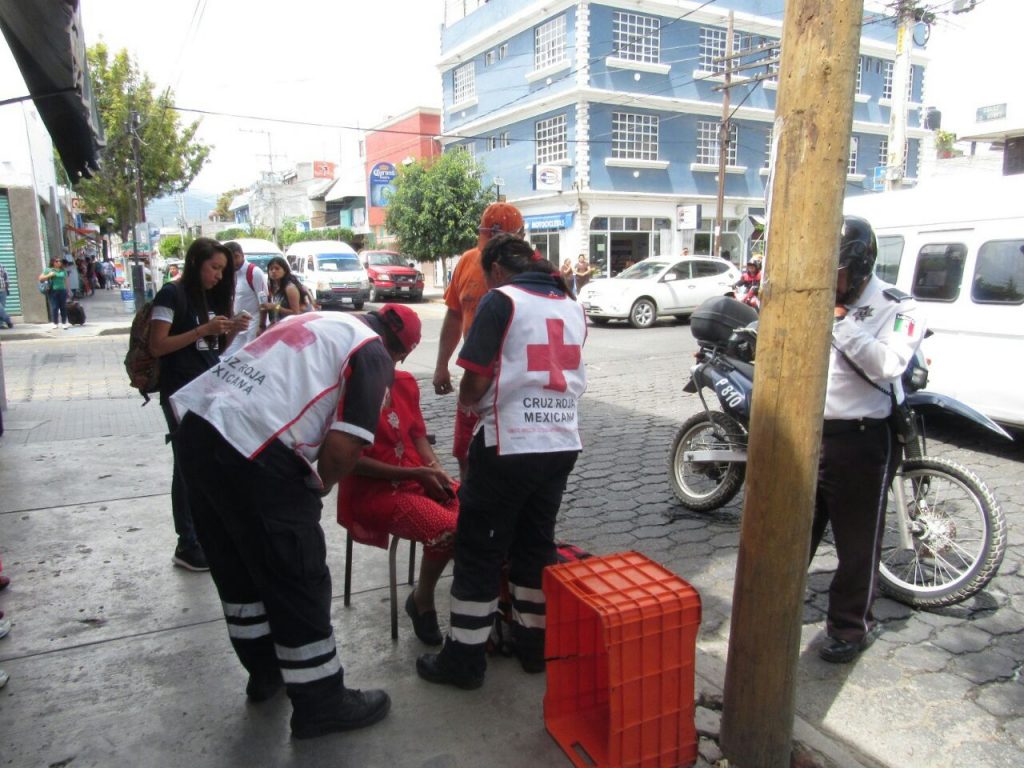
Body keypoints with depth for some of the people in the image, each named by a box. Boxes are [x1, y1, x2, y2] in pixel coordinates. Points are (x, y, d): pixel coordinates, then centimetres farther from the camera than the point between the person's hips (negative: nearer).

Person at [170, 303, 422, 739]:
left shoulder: (317, 320, 24)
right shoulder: (374, 353, 1)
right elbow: (343, 447, -9)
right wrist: (318, 488, 10)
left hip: (196, 423, 9)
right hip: (253, 453, -9)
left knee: (238, 569, 22)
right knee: (299, 583, 6)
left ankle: (264, 670, 41)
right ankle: (320, 703, 21)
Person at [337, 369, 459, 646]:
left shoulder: (405, 382, 6)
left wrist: (435, 469, -5)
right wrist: (416, 473, -18)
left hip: (420, 478, 6)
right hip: (371, 492, -6)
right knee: (447, 529, -28)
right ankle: (422, 600, 0)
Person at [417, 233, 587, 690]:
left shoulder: (501, 300, -8)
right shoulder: (572, 307, 11)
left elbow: (476, 380, -14)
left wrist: (466, 400, 8)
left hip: (509, 445, -6)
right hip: (563, 444, 6)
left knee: (479, 549, 7)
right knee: (537, 543, 20)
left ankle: (464, 659, 17)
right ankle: (533, 643, 32)